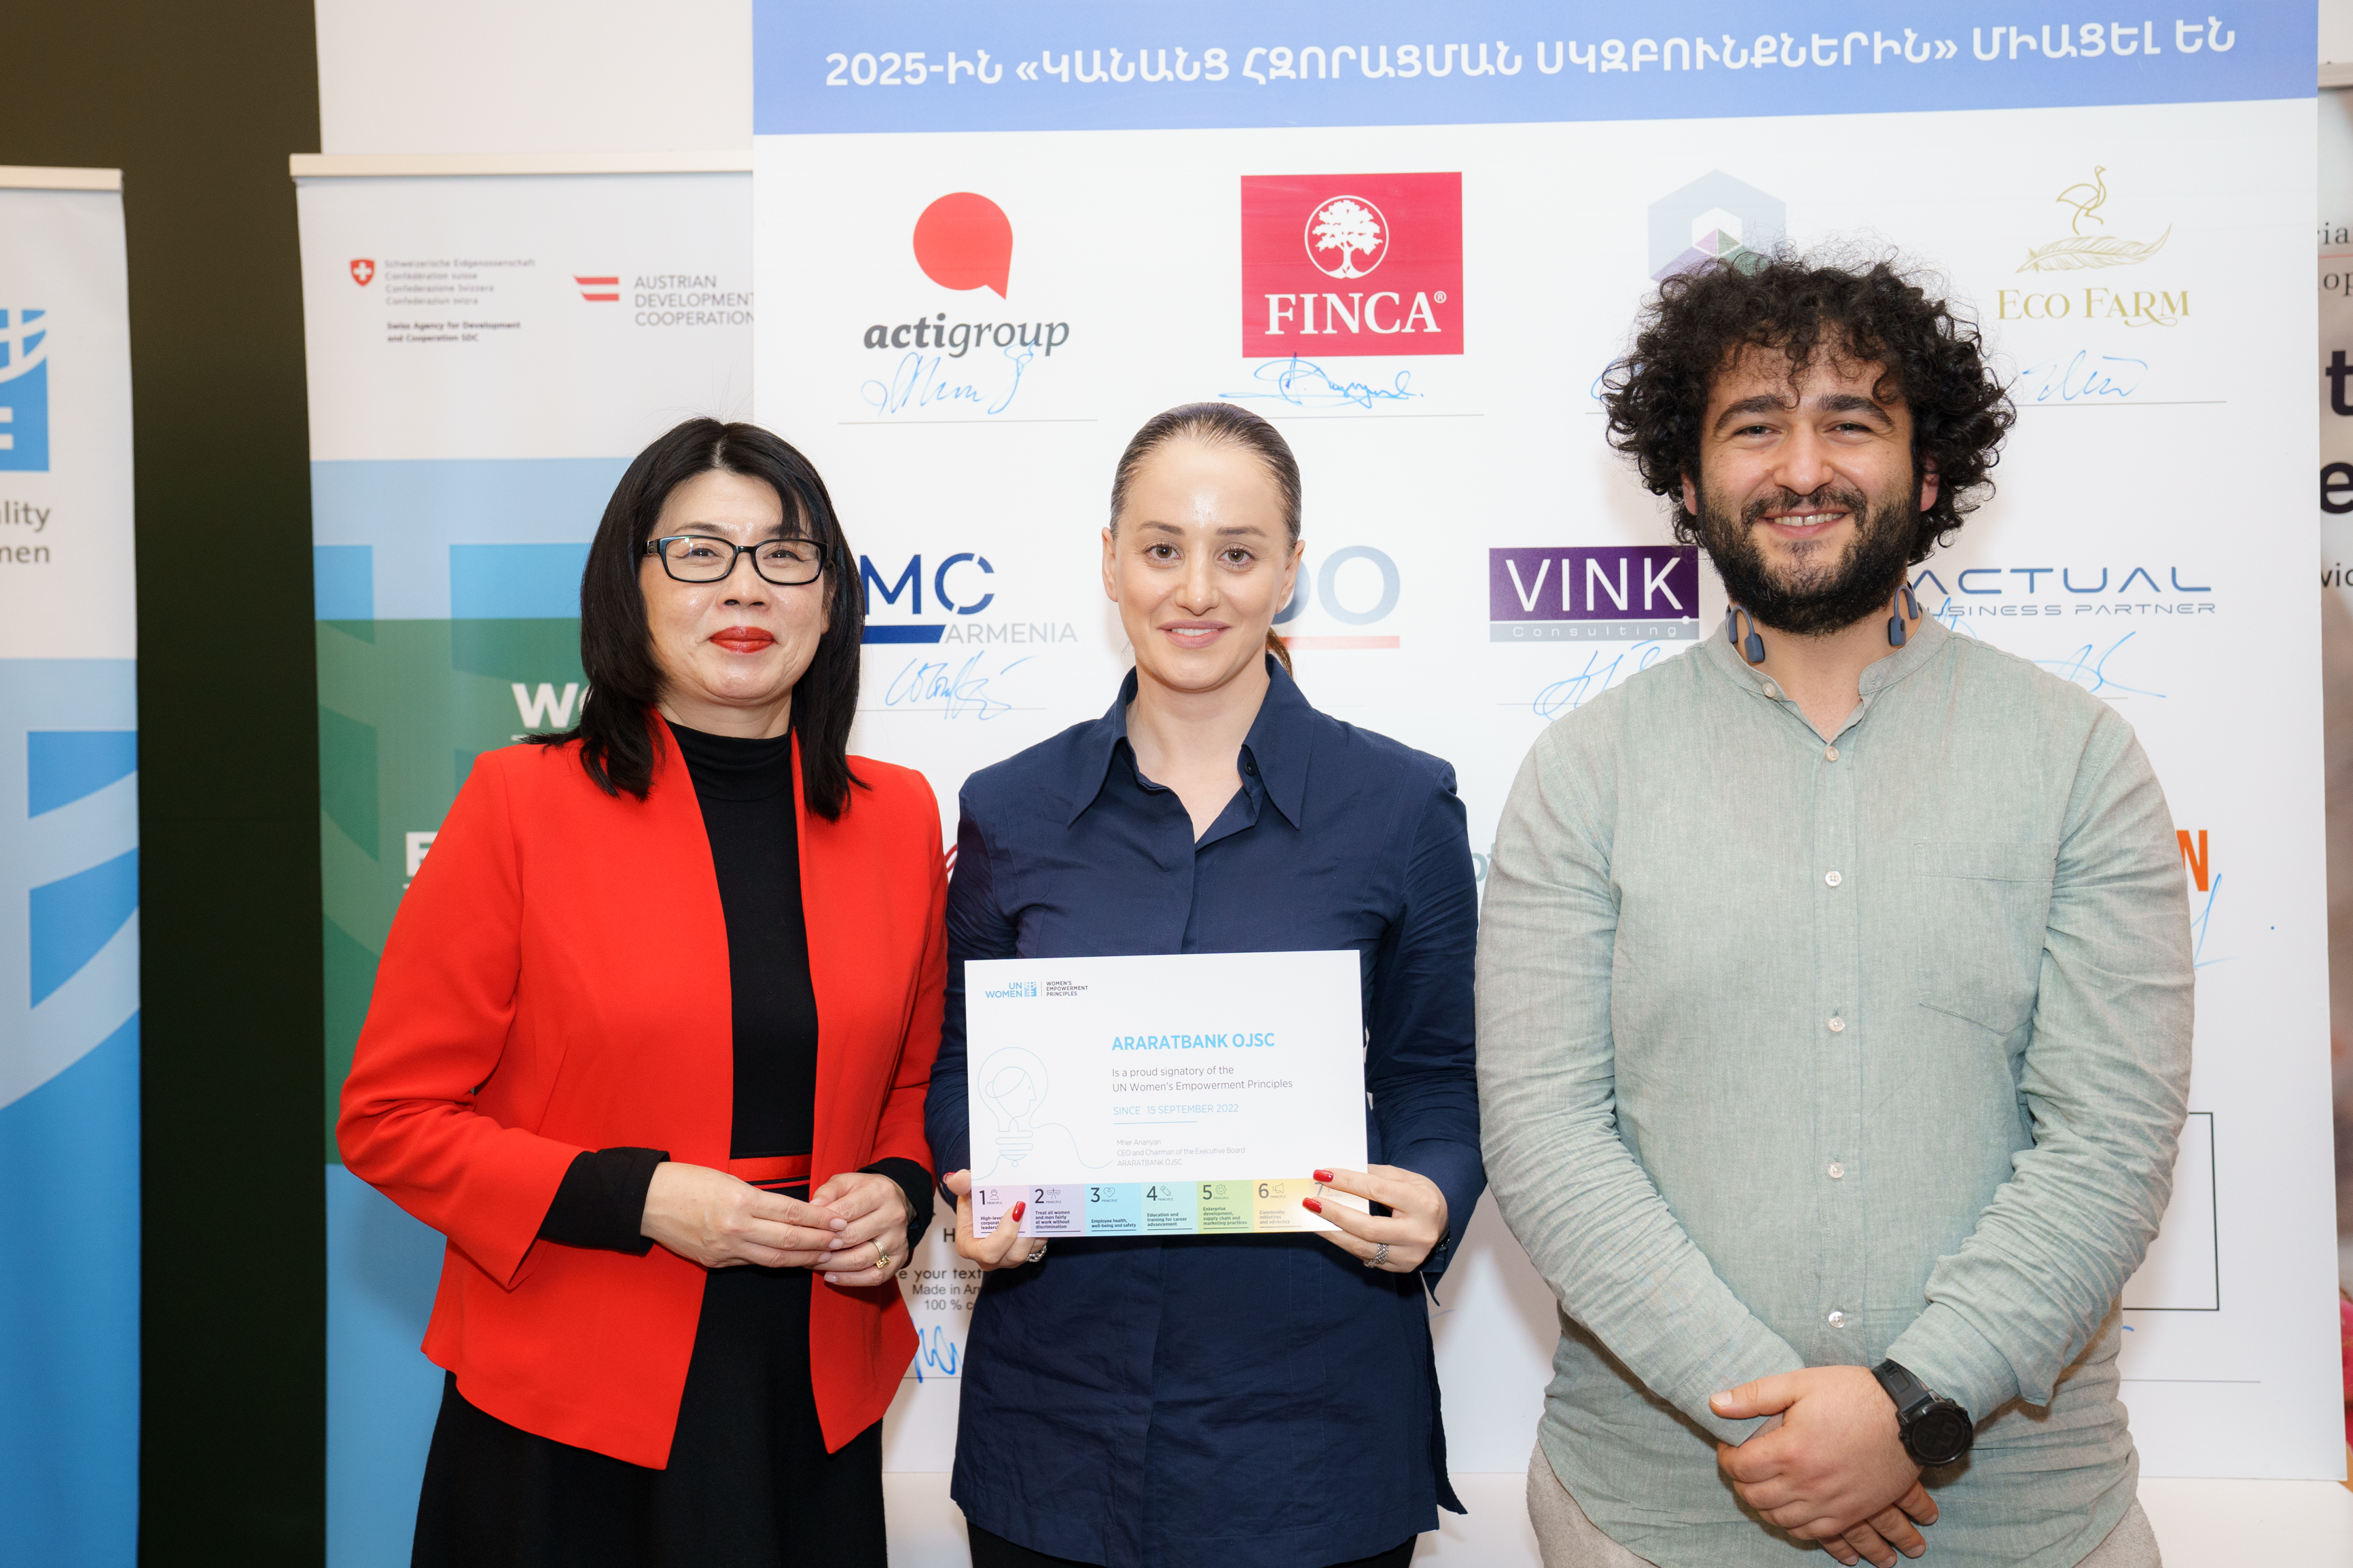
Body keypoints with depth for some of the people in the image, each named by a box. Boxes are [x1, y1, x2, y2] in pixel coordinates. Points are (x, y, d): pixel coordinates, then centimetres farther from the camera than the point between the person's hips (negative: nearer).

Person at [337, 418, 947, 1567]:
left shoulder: (899, 818, 3)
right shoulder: (520, 804, -7)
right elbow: (388, 1115, -5)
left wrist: (897, 1193, -6)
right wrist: (635, 1197, -16)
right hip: (570, 1409, -3)